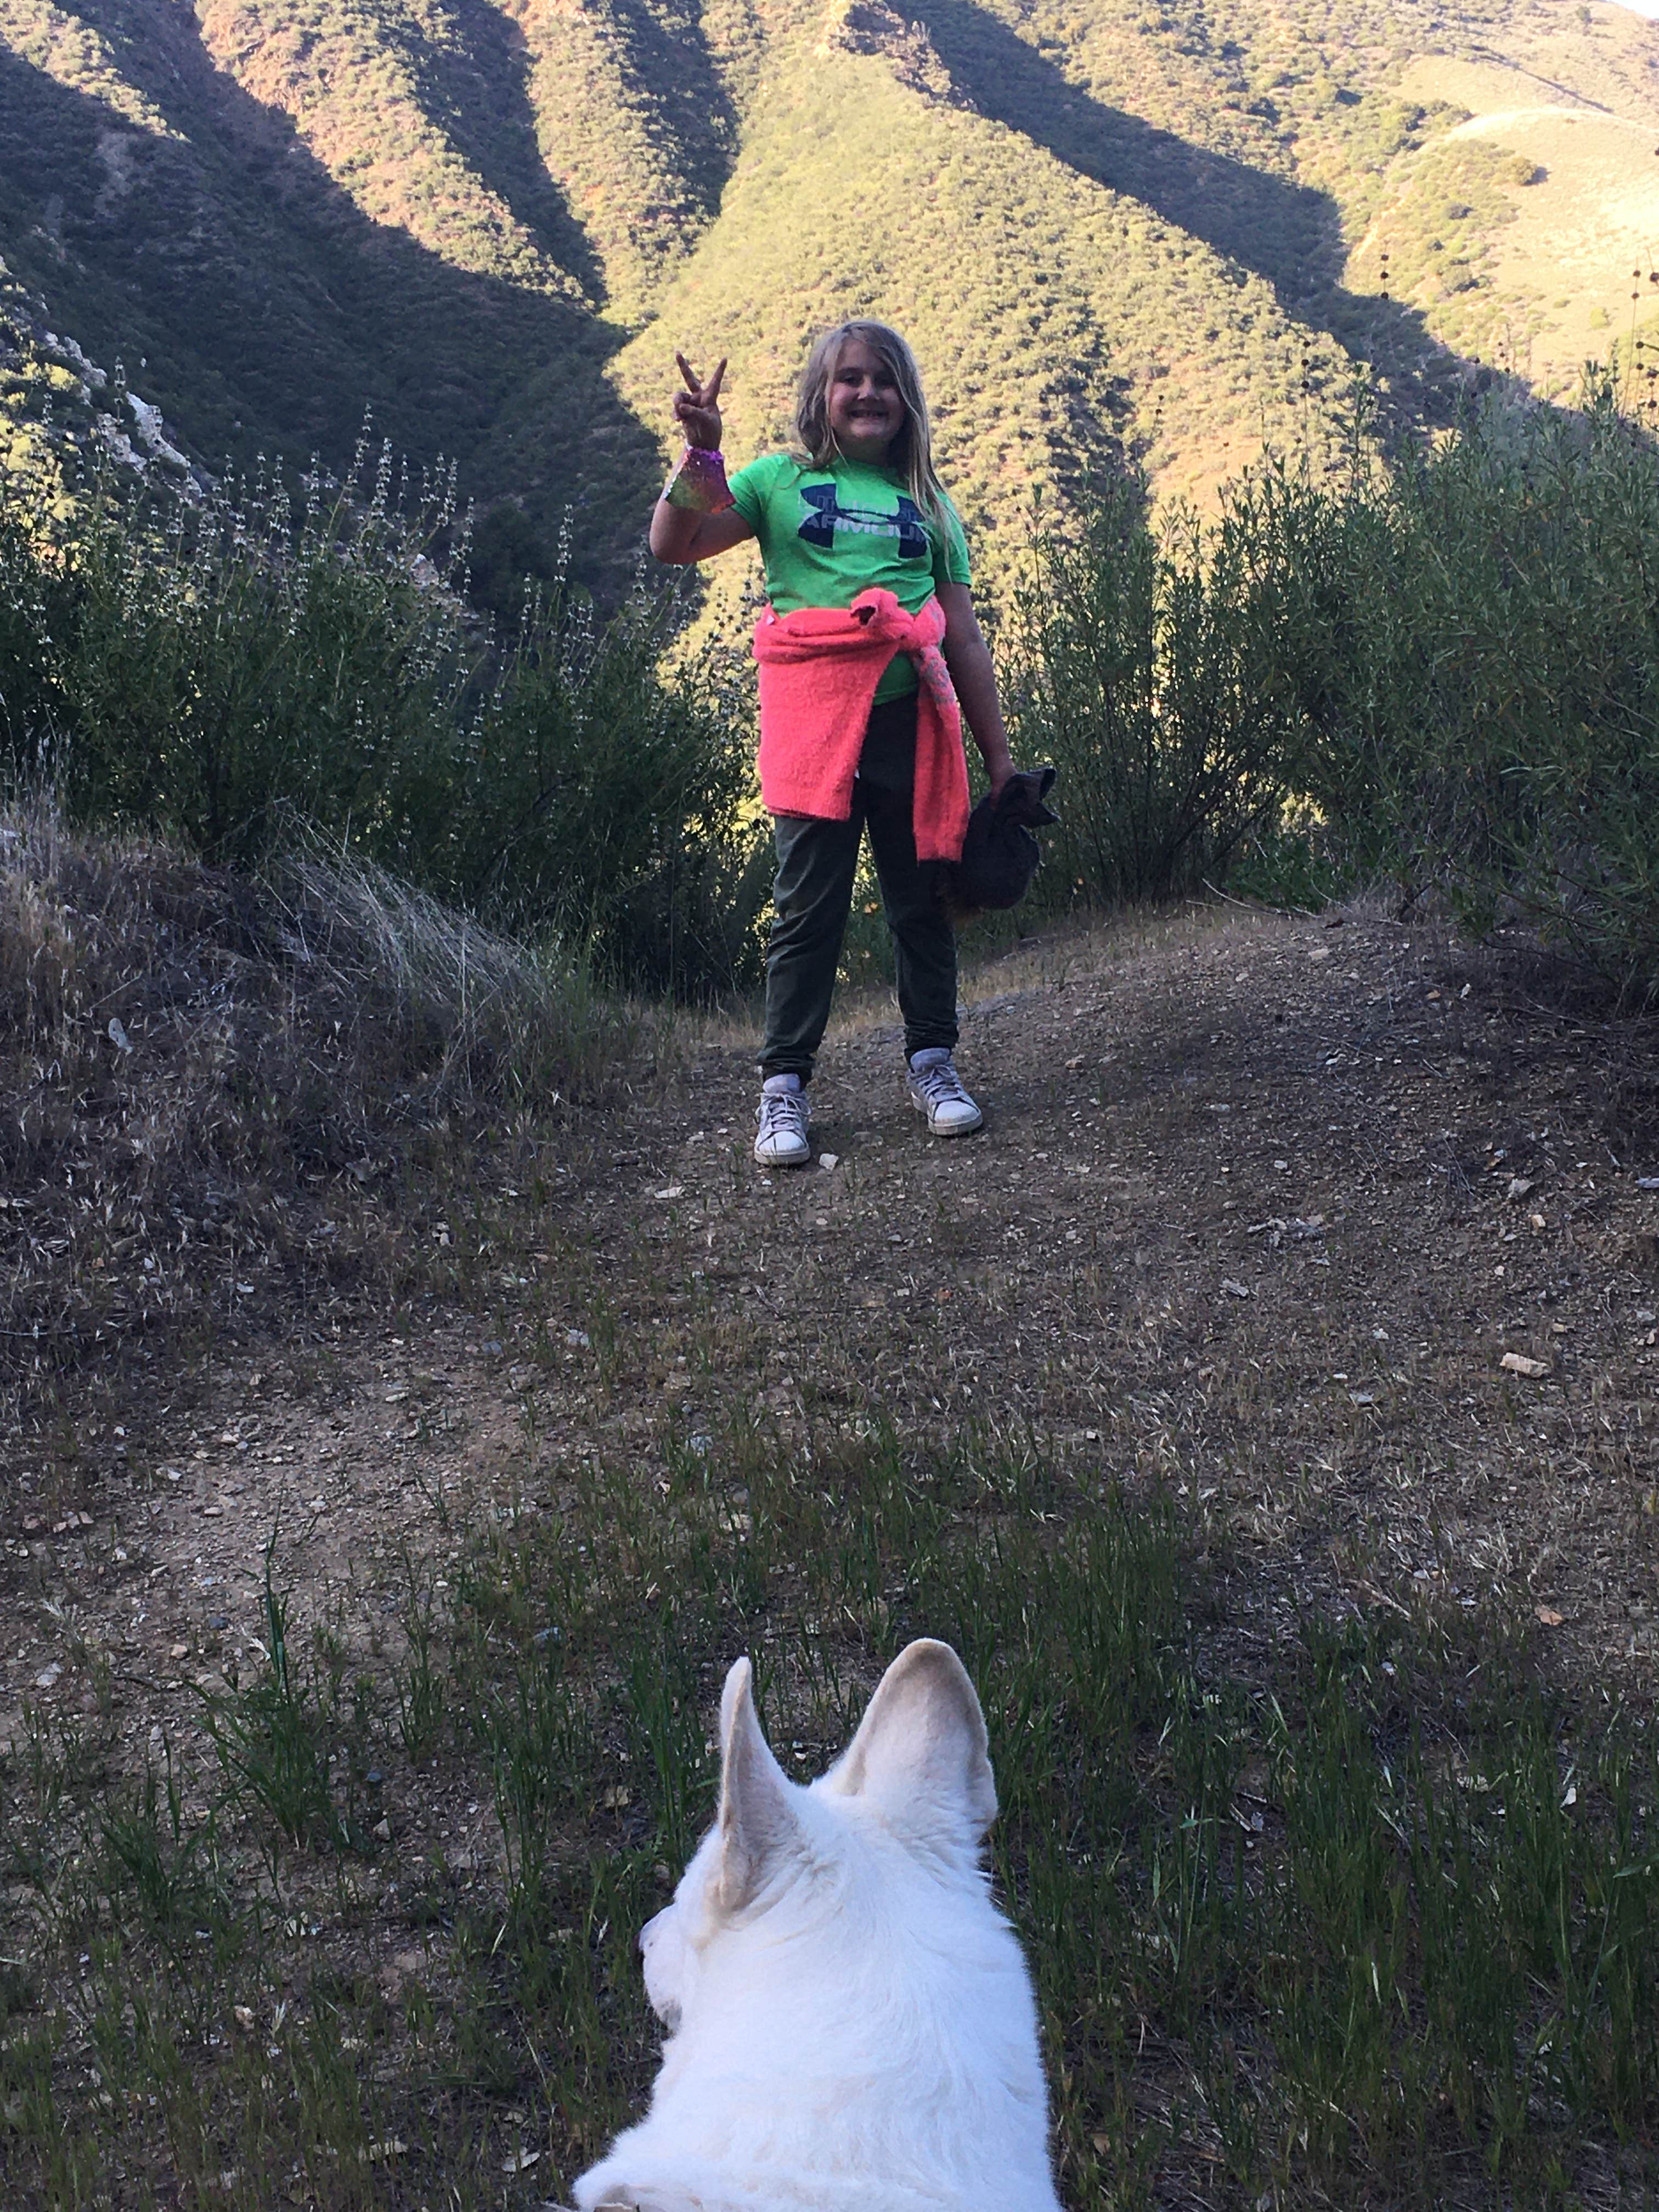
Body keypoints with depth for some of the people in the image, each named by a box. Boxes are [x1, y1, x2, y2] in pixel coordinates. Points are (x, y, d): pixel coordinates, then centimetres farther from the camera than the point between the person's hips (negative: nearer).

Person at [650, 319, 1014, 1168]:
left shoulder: (927, 502, 17)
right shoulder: (781, 479, 11)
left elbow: (965, 641, 14)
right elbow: (672, 544, -1)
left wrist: (998, 755, 12)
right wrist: (701, 451, -14)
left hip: (912, 720, 3)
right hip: (814, 721, -2)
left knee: (922, 897, 6)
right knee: (810, 905, -2)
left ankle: (932, 1063, 20)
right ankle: (783, 1085, 6)